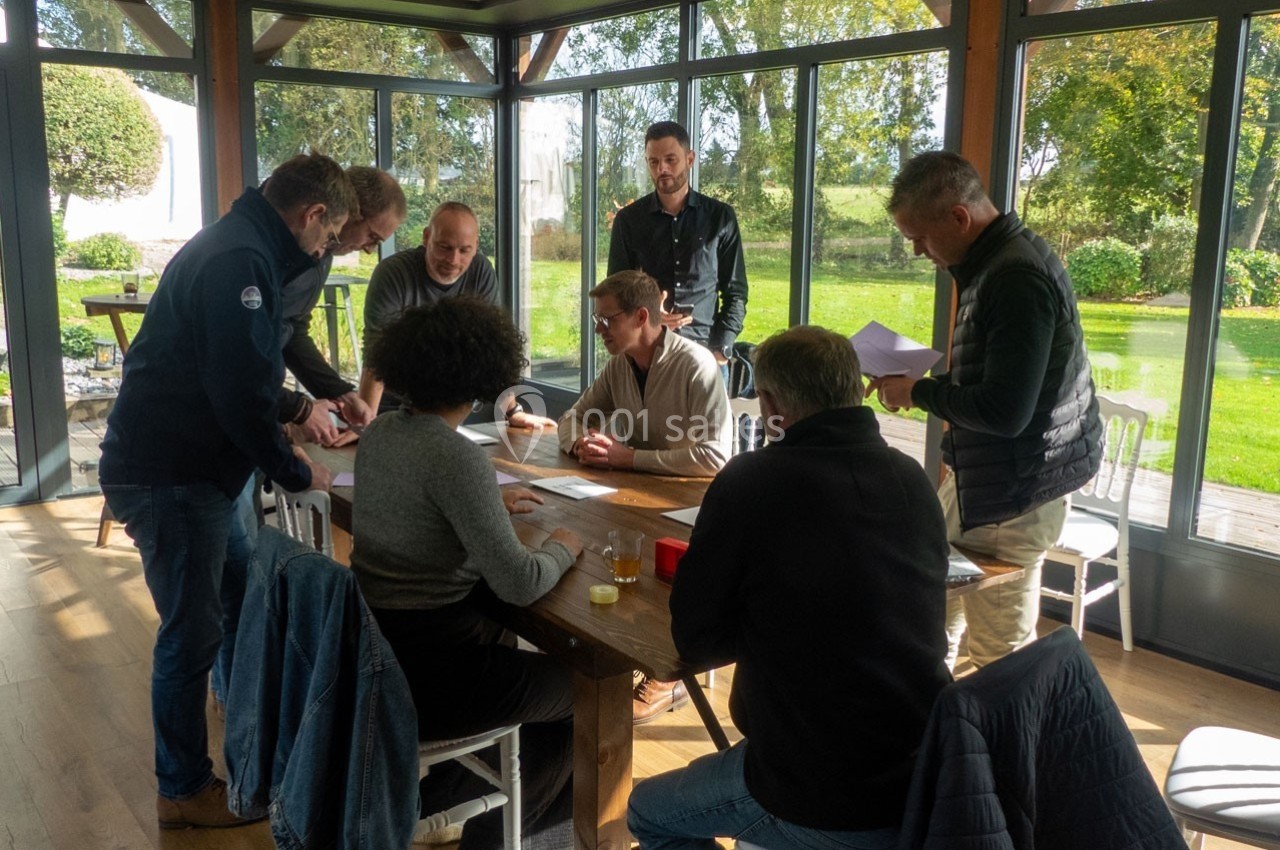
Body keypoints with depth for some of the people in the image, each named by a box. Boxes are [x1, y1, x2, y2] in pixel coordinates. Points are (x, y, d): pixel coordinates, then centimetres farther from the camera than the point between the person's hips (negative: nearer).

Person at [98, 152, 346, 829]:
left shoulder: (237, 247, 13)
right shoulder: (241, 261, -21)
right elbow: (240, 391, -25)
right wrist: (295, 473, -14)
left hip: (181, 464, 10)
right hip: (168, 476, -10)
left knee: (235, 594, 21)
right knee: (192, 631, 1)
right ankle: (184, 791, 18)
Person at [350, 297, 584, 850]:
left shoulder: (379, 432, 1)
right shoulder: (454, 455, -24)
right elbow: (520, 585, -25)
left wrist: (490, 504, 23)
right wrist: (562, 548, -6)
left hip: (375, 647, 8)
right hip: (423, 673, -8)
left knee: (502, 640, 32)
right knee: (580, 690, 13)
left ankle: (444, 787, 38)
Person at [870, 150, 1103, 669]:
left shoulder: (1017, 277, -23)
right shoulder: (995, 261, 10)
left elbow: (1004, 412, -28)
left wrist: (918, 393, -14)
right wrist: (919, 383, 5)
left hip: (1012, 494, -11)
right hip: (981, 476, 11)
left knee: (1001, 656, 1)